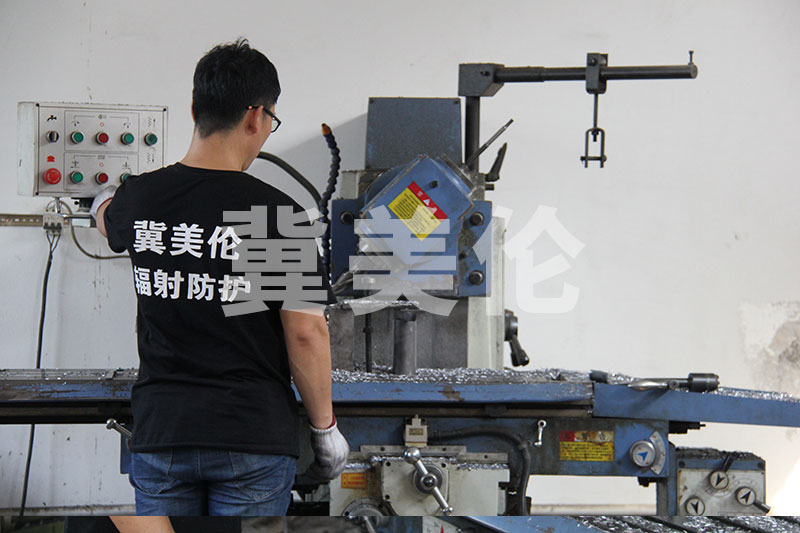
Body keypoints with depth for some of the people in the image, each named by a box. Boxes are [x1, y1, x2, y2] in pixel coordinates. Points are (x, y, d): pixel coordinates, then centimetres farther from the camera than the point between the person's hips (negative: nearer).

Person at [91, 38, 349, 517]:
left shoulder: (139, 199, 3)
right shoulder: (277, 212, -11)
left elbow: (106, 217, 29)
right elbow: (306, 332, -12)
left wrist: (104, 200, 55)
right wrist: (325, 429, 0)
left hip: (159, 429, 4)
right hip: (253, 440, -3)